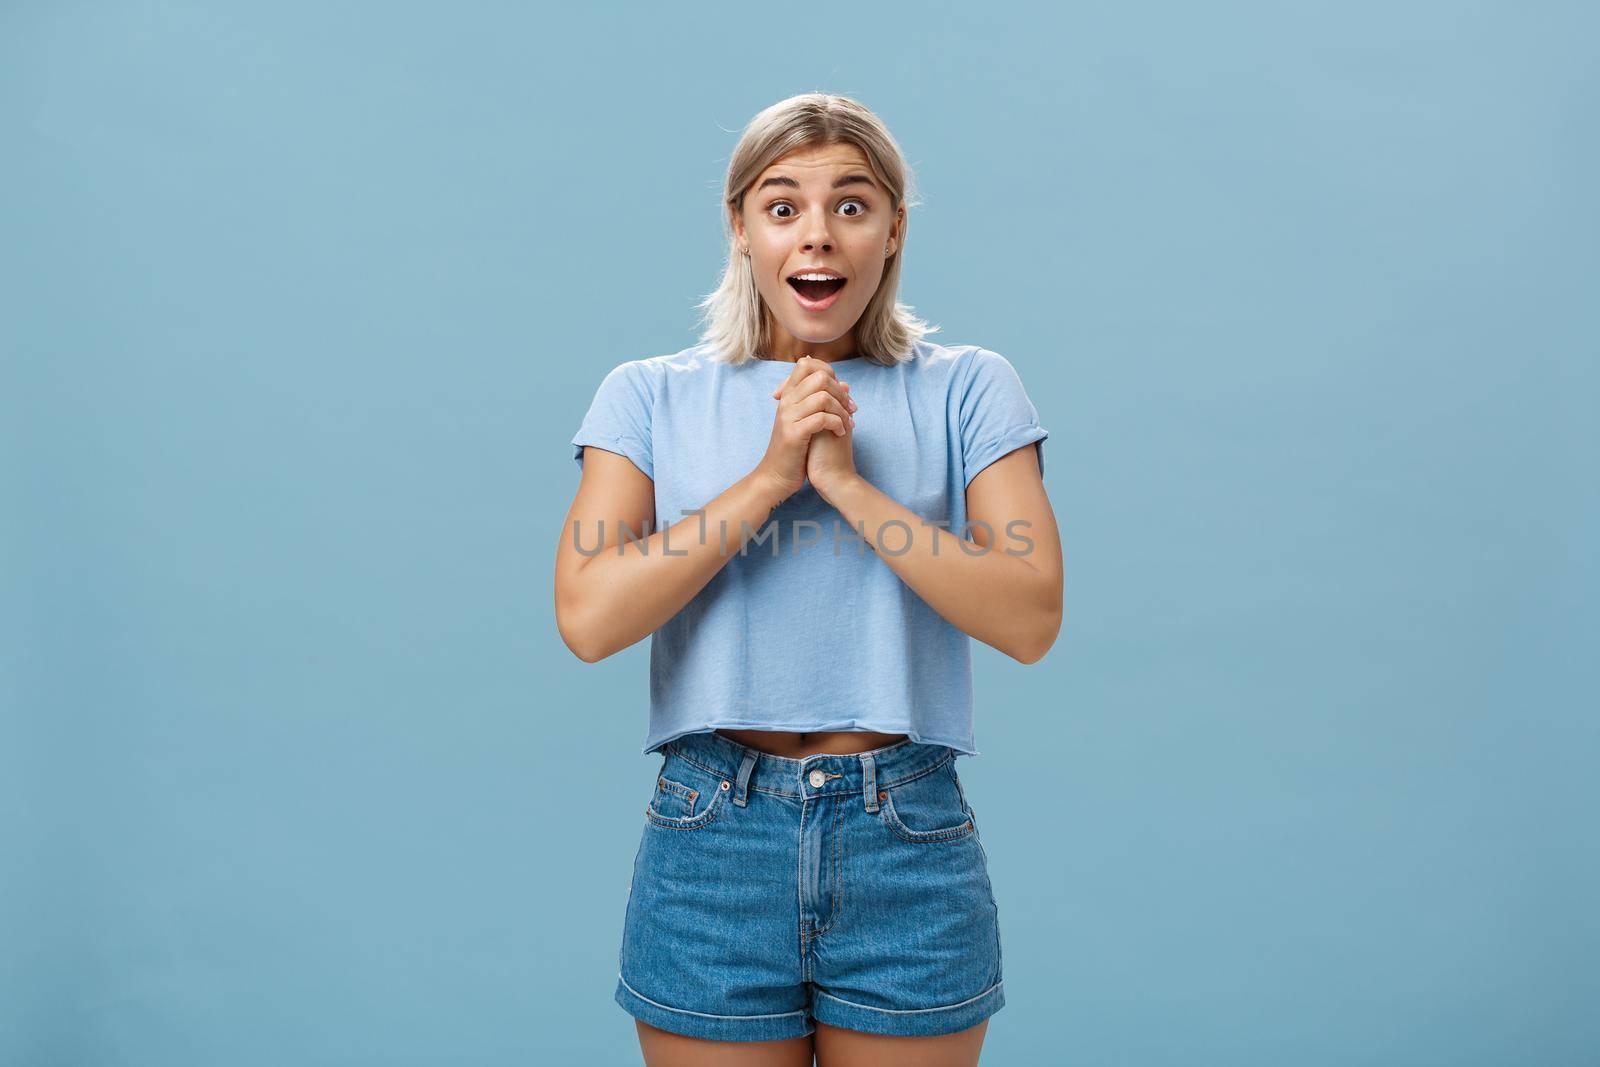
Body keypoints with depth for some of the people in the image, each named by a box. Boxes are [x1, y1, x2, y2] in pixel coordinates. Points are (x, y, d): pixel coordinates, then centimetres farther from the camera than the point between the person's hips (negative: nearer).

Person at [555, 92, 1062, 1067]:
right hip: (712, 843, 0)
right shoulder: (651, 397, 4)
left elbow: (1031, 618, -9)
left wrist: (847, 482, -14)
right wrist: (769, 479, -13)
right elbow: (587, 617, -9)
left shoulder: (968, 389, 2)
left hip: (911, 848, 0)